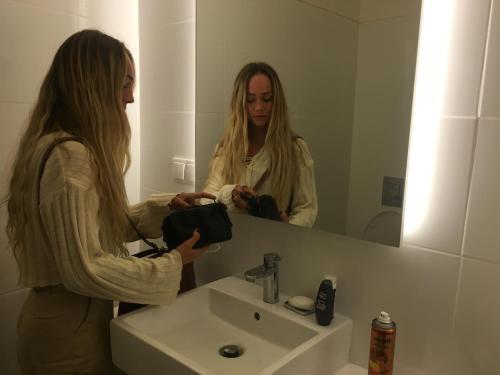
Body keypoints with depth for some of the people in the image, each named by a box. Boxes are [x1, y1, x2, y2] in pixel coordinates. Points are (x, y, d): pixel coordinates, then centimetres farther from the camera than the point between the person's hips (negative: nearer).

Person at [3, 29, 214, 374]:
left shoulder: (78, 149, 6)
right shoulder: (69, 156, -26)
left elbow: (104, 222, 8)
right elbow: (85, 270, -28)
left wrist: (164, 208, -3)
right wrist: (174, 263, -20)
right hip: (68, 331, -9)